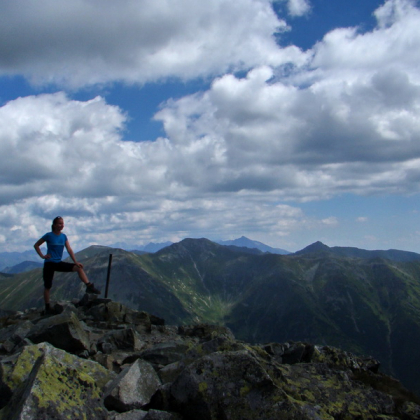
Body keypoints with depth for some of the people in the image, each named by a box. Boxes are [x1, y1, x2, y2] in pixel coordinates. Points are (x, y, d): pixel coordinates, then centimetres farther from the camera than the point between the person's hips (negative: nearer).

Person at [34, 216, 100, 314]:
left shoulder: (63, 236, 5)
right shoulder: (49, 235, -8)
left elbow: (69, 250, 1)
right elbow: (36, 245, 1)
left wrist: (75, 262, -8)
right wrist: (42, 256, -10)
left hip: (59, 263, 5)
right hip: (49, 264, -4)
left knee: (78, 267, -11)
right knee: (47, 286, 0)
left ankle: (89, 287, -16)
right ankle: (47, 307, 12)